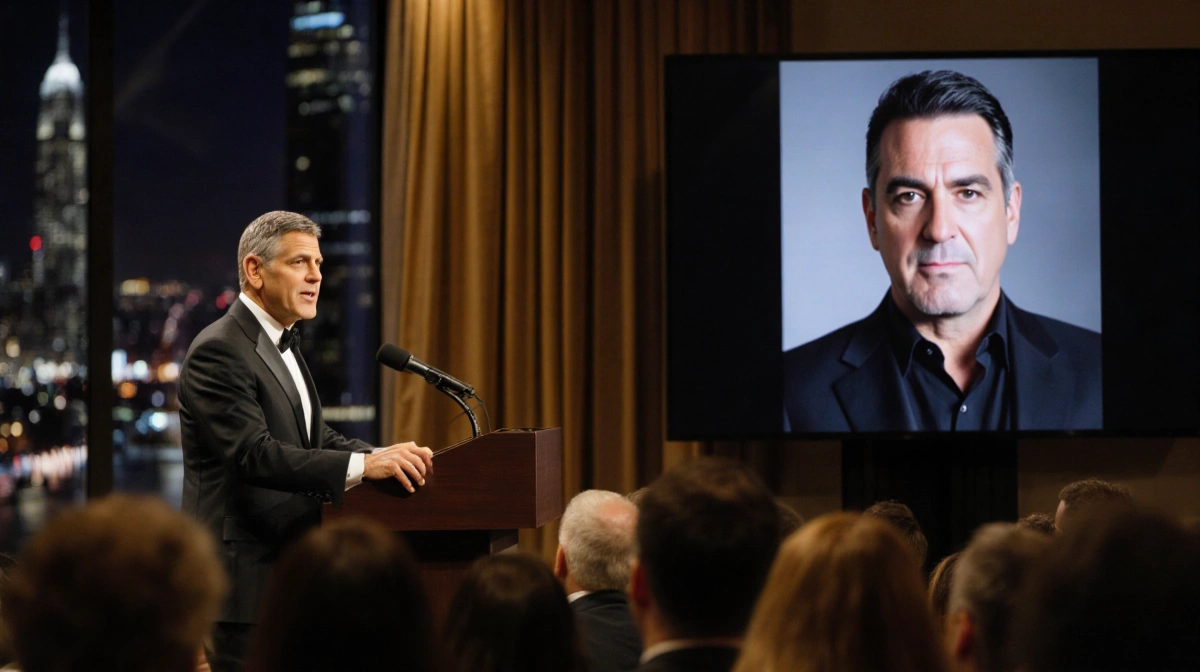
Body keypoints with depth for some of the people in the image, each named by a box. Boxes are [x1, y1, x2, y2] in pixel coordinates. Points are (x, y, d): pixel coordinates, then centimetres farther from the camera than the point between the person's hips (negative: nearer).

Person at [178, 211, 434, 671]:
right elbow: (255, 454, -25)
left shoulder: (282, 344, 17)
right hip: (244, 577, -10)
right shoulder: (218, 351, -15)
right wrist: (363, 465, -31)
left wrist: (386, 456, -3)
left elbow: (315, 440, 17)